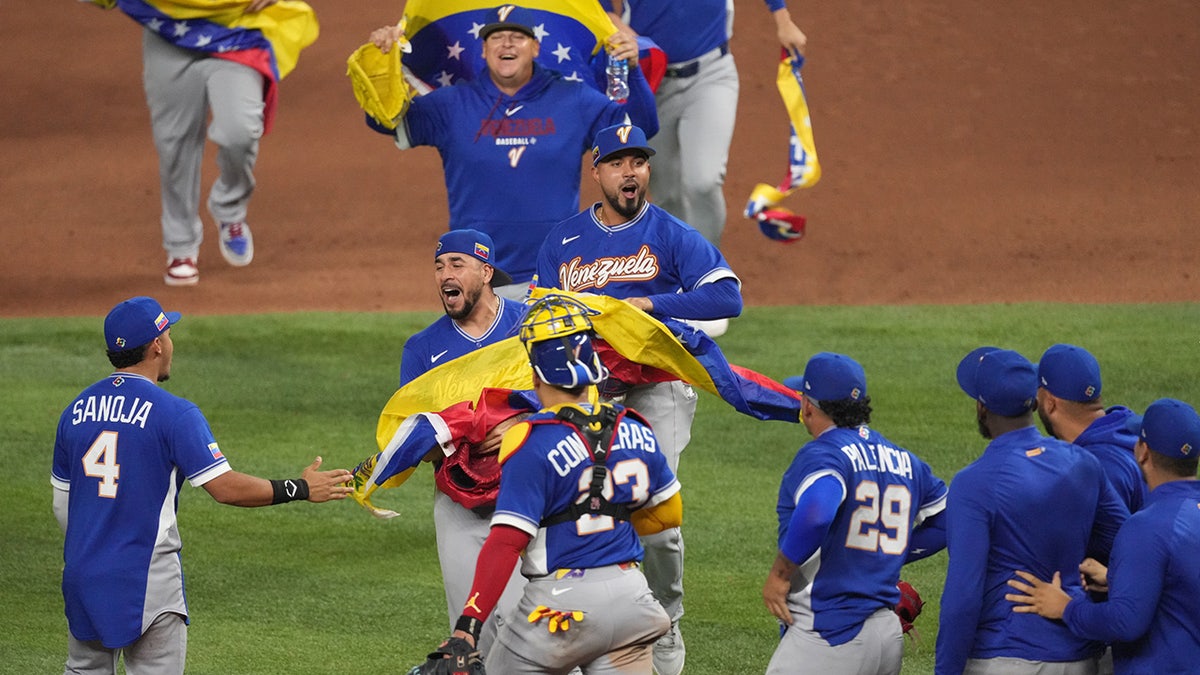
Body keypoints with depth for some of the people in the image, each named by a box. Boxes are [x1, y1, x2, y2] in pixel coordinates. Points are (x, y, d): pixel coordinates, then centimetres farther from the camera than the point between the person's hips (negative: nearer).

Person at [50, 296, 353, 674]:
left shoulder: (76, 411, 7)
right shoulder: (172, 413, -12)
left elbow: (62, 506, 13)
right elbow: (225, 487, -18)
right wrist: (300, 489, -7)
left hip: (83, 573, 6)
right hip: (148, 580, -6)